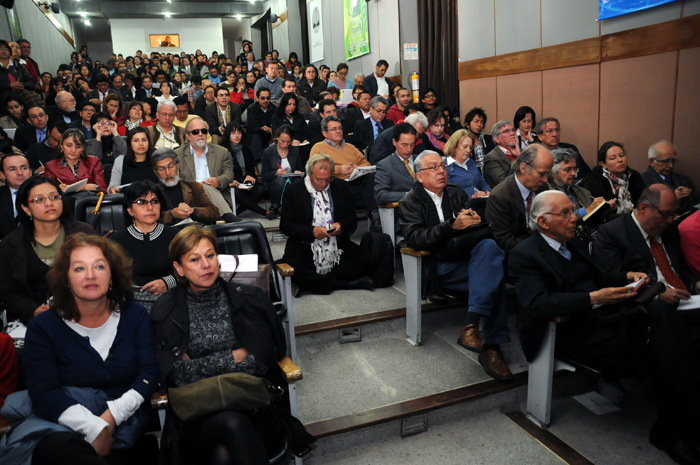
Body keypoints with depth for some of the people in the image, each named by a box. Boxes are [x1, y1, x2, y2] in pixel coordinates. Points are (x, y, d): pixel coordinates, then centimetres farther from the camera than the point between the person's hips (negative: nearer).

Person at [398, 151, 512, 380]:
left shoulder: (456, 193, 22)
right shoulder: (410, 203, 7)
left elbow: (476, 221, 15)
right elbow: (415, 238, -10)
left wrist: (474, 219, -12)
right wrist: (452, 226, -22)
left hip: (470, 257, 5)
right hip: (441, 268, -4)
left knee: (490, 245, -31)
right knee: (493, 277, -28)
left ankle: (471, 325, -33)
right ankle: (491, 346, -25)